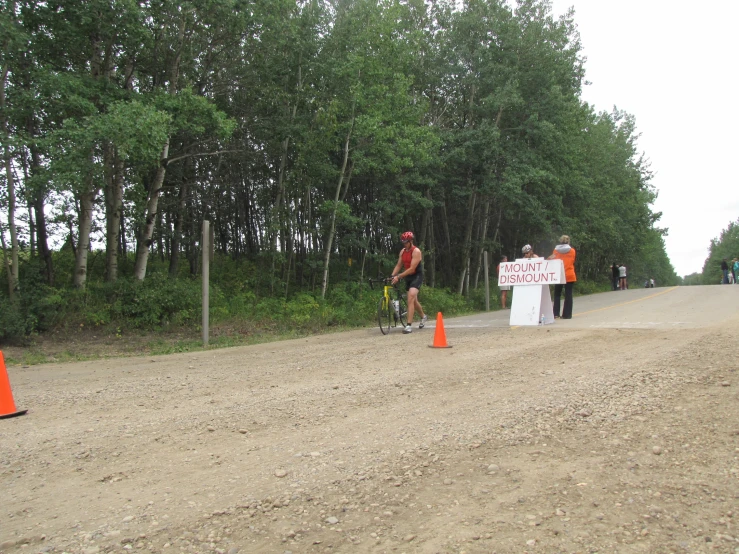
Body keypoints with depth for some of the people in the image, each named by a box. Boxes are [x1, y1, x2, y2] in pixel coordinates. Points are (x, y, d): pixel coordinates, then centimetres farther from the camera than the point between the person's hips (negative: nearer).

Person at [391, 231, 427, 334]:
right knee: (414, 300, 19)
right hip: (408, 277, 8)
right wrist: (392, 276, -10)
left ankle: (409, 325, -26)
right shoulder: (402, 251, 4)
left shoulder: (416, 251, -18)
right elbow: (398, 265, 6)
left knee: (411, 298, -23)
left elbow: (412, 269, -24)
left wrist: (398, 276, -28)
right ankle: (423, 316, 45)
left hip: (417, 276, -8)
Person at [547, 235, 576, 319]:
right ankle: (567, 314, 1)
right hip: (569, 275, -1)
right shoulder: (572, 251, -1)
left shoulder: (555, 250, 0)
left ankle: (555, 313, 5)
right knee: (568, 295, 2)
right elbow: (572, 261, 8)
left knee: (557, 294, 12)